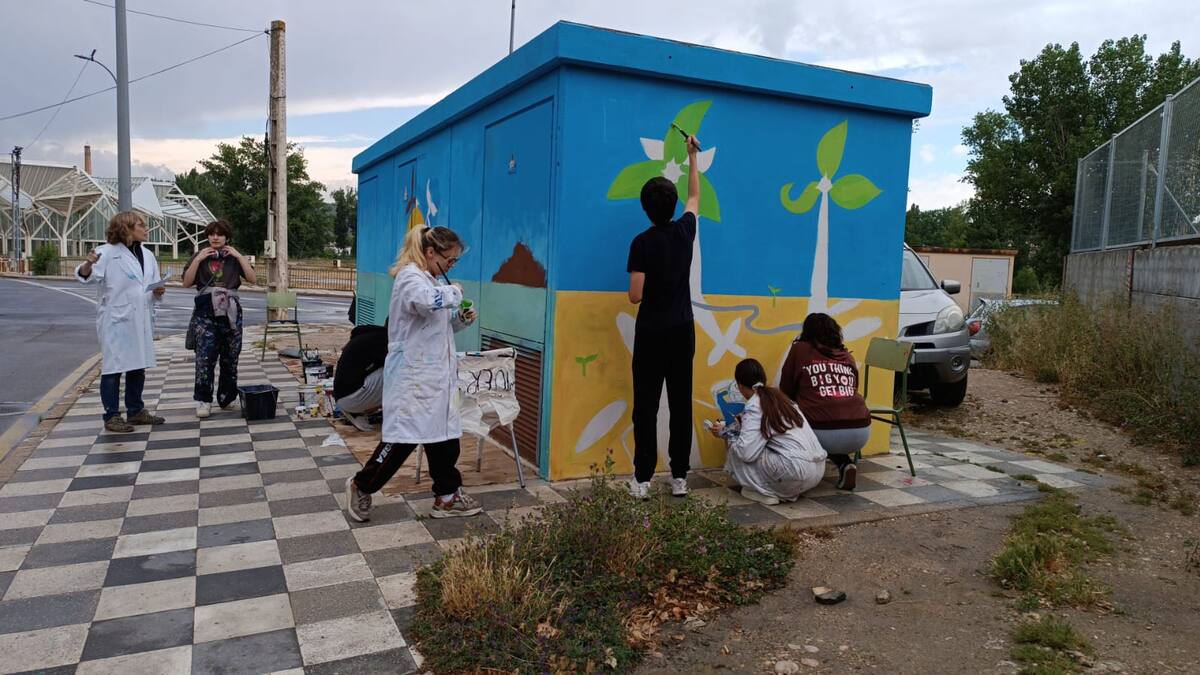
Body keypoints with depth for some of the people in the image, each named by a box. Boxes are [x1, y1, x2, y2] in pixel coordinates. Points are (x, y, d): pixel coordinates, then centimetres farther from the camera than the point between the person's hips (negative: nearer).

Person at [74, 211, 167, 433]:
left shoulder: (147, 255, 12)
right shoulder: (107, 252, -8)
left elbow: (155, 288, 18)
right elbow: (85, 276, -19)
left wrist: (158, 292, -4)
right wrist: (88, 264, -40)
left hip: (141, 321, 7)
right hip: (115, 320, -7)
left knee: (138, 366, 13)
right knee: (113, 367, -2)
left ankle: (136, 411, 25)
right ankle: (112, 416, 6)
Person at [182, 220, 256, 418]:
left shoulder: (234, 258, 12)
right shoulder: (200, 257, 11)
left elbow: (252, 279, 0)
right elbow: (186, 283, 1)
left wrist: (239, 256, -5)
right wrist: (198, 259, -7)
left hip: (230, 311, 2)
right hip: (206, 312, -1)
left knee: (230, 356, 4)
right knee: (205, 356, -12)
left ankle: (226, 398, 16)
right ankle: (203, 401, -8)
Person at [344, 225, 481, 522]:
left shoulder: (429, 278, 16)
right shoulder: (410, 276, -14)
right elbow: (428, 301, -39)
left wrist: (461, 319, 6)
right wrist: (455, 291, -19)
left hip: (435, 374, 10)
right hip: (413, 376, -10)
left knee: (445, 434, 11)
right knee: (406, 435, -3)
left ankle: (447, 496, 20)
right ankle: (362, 486, 16)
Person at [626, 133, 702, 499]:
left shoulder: (642, 243, -11)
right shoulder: (685, 230, 1)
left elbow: (635, 296, -13)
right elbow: (695, 196, 22)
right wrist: (692, 156, 31)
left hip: (652, 332, -4)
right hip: (683, 330, 4)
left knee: (646, 405, 1)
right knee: (681, 403, 6)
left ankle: (643, 479, 3)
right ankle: (679, 477, 11)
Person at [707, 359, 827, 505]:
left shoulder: (755, 407, -7)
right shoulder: (779, 397, 16)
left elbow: (746, 452, -17)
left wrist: (726, 433, 0)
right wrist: (743, 424, 35)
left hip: (797, 474, -8)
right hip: (819, 468, 8)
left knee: (735, 453, 2)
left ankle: (766, 492, 2)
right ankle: (785, 490, 15)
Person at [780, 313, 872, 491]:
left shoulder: (800, 350, 10)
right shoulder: (847, 356, 19)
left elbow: (786, 392, 16)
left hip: (823, 434, -4)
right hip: (861, 434, 4)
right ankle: (845, 464, 11)